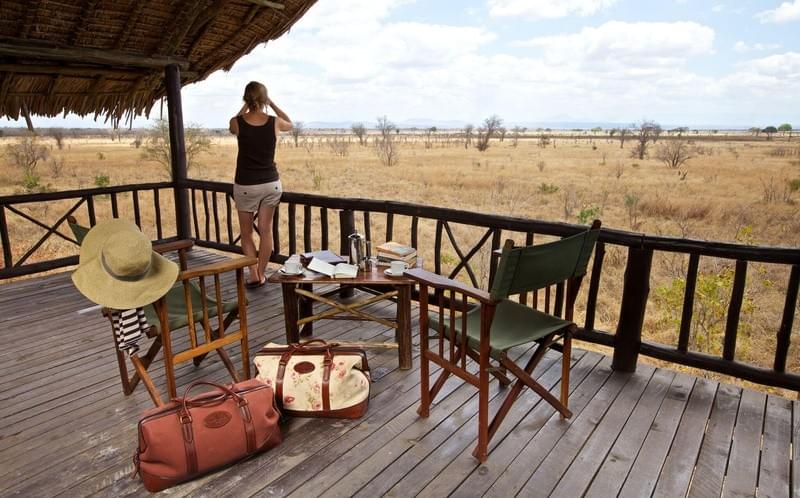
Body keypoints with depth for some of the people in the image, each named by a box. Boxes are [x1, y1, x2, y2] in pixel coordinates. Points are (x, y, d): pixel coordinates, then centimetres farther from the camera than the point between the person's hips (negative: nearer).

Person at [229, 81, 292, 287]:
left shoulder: (237, 123, -9)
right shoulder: (274, 122, -7)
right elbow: (290, 124, 18)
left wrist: (246, 107, 17)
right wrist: (272, 104, 17)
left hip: (245, 185, -1)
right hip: (271, 183, 1)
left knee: (246, 233, 13)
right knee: (266, 231, 11)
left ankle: (254, 275, 10)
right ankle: (261, 274, 18)